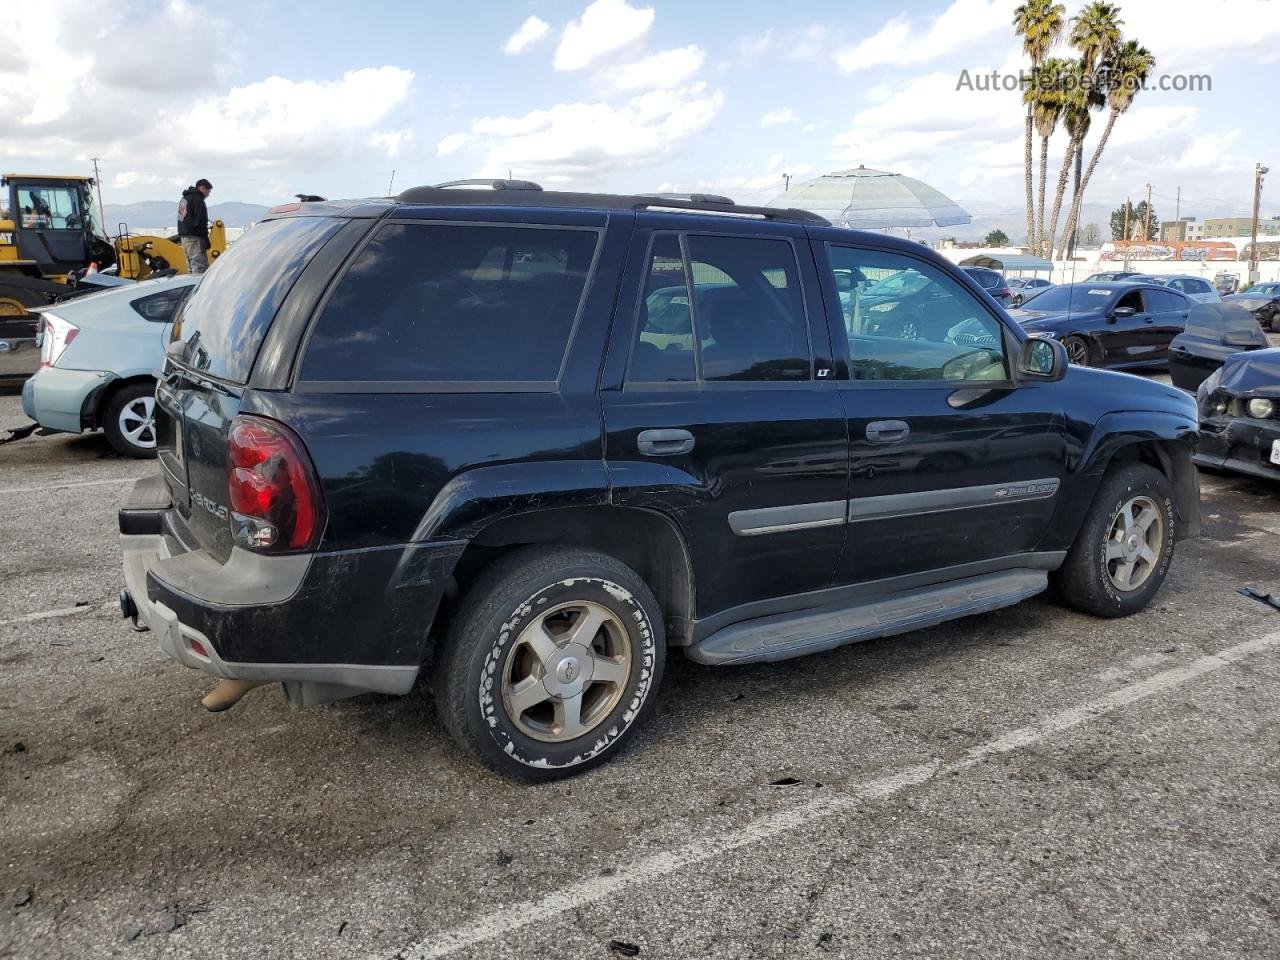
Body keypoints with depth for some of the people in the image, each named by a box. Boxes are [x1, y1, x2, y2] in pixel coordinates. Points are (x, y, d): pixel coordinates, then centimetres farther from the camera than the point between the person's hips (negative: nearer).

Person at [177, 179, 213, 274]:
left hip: (184, 237, 10)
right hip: (194, 238, -10)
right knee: (200, 269, -15)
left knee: (191, 268, 11)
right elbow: (200, 222, -16)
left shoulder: (183, 199, 21)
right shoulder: (197, 199, -10)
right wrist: (206, 239, -11)